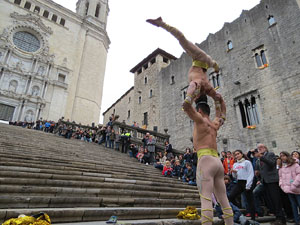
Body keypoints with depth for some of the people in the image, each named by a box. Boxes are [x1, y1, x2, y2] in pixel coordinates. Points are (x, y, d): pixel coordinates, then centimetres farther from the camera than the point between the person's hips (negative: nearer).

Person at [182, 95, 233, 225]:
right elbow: (220, 116, 45)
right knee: (223, 199, 10)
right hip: (217, 161, 8)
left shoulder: (200, 119, 3)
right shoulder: (214, 124, 23)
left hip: (206, 160, -7)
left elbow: (186, 105, -12)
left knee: (206, 198, -14)